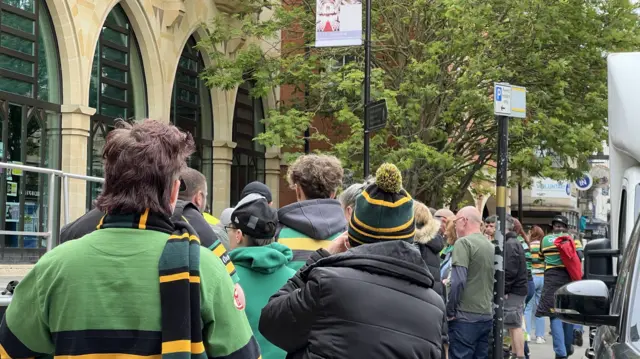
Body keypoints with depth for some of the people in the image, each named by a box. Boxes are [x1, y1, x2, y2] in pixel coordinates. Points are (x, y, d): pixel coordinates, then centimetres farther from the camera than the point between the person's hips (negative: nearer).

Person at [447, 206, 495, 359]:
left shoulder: (464, 243, -10)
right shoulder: (490, 246, 12)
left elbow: (458, 281, -18)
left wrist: (450, 311, -9)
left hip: (465, 317, -7)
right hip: (487, 316, 7)